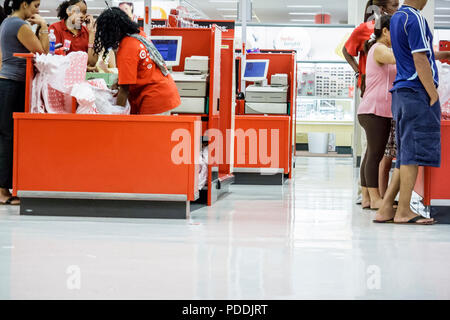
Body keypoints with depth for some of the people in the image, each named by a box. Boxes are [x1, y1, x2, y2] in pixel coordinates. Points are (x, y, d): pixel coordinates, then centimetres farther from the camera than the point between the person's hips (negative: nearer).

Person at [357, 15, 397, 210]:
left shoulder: (383, 50, 23)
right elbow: (400, 58, -28)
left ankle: (366, 198, 11)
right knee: (375, 154, -8)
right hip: (375, 110, -10)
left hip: (380, 111, 10)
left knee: (372, 154, 9)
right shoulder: (379, 49, -9)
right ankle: (374, 199, -6)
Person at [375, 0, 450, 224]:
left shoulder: (397, 18, 18)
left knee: (405, 154, 10)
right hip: (417, 92, -9)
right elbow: (420, 61, -16)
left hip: (400, 93, 9)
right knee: (414, 152, -6)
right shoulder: (415, 19, -11)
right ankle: (403, 212, -5)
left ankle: (386, 209, 8)